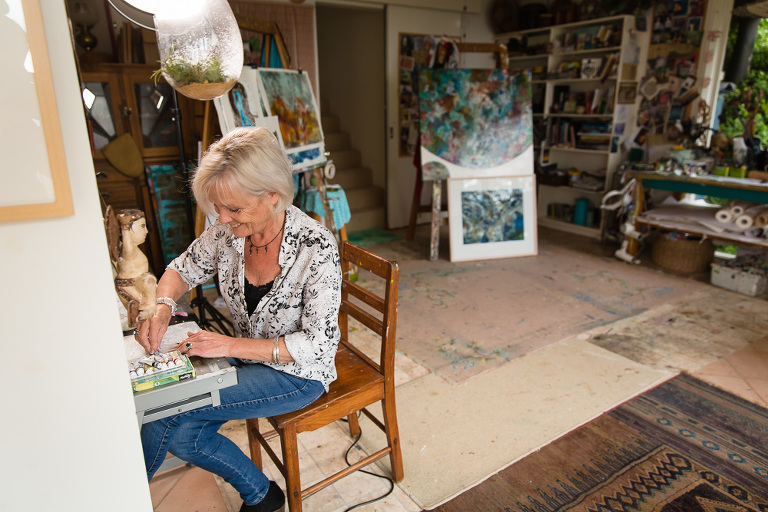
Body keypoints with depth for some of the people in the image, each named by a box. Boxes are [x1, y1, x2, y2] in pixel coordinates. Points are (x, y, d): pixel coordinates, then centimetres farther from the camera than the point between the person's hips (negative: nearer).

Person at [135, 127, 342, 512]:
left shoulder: (316, 247, -27)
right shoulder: (227, 232, -11)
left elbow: (319, 344, -23)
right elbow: (181, 270, 8)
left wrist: (232, 345, -28)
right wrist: (163, 307, -15)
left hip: (298, 372, -5)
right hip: (245, 357, 6)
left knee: (168, 409, -15)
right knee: (184, 435, -16)